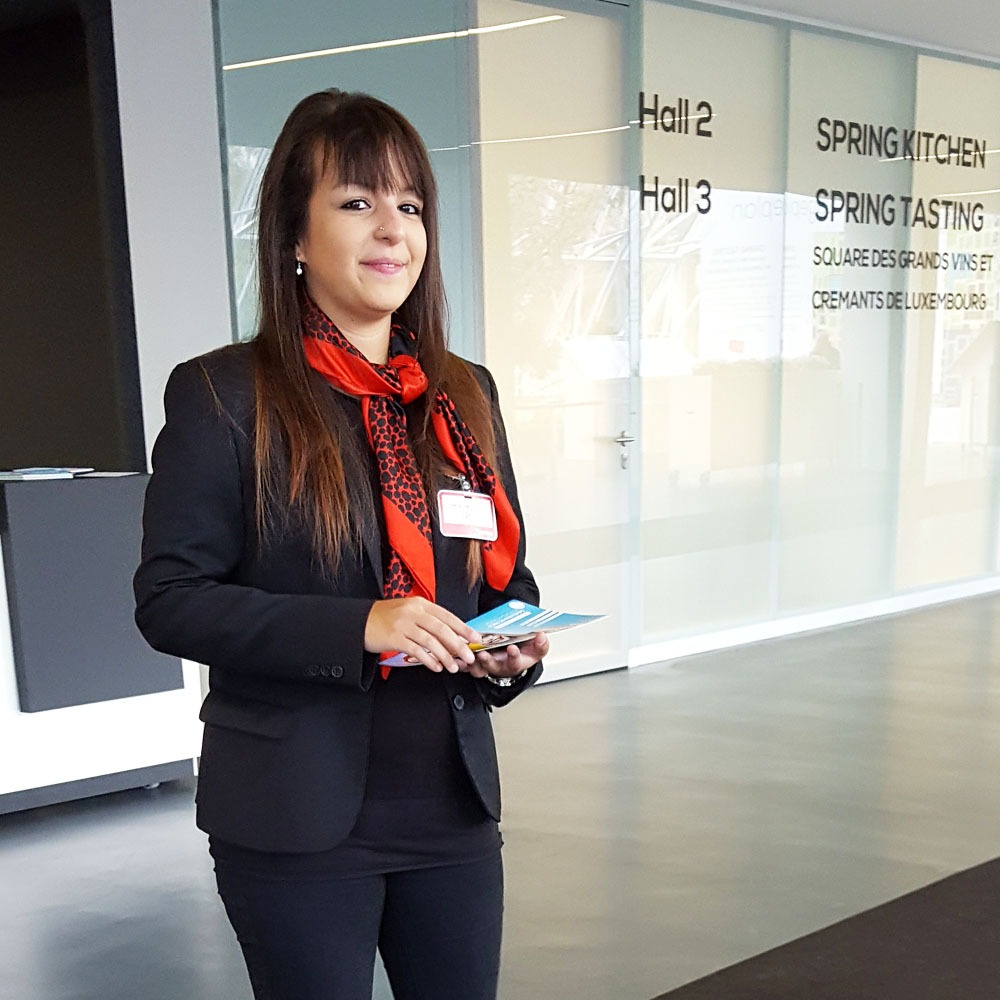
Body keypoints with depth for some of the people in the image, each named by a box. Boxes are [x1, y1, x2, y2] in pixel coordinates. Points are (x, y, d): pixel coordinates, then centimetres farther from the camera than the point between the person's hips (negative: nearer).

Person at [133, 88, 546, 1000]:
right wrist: (358, 627, -24)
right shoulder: (223, 395, -9)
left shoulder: (465, 393, 6)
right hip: (296, 819, -4)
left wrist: (517, 646, -8)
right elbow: (169, 599, -12)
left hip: (452, 805, 5)